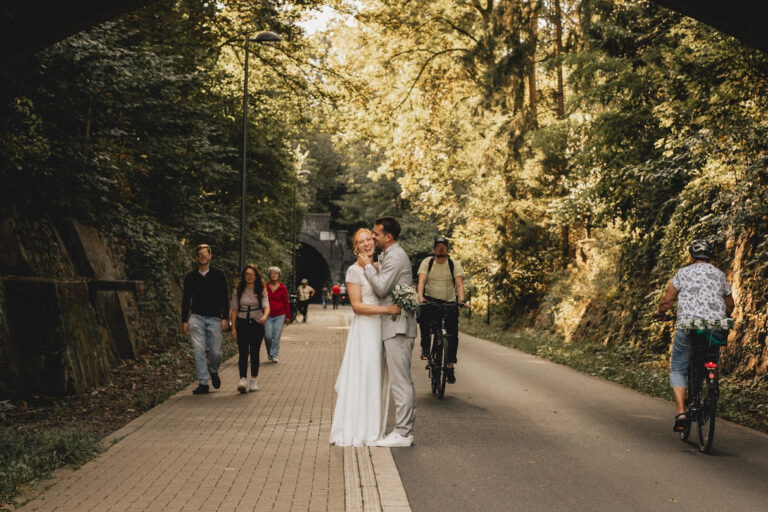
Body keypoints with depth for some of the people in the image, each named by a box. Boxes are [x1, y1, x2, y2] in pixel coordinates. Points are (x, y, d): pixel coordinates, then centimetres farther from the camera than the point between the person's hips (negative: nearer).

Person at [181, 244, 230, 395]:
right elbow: (185, 299, 12)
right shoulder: (191, 277, 8)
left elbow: (225, 297, 2)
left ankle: (213, 371, 31)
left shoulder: (218, 275, 4)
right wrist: (184, 320, 6)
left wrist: (225, 318, -6)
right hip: (196, 317, 1)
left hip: (214, 318, -1)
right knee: (199, 351, -7)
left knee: (216, 353, 0)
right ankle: (203, 383, -1)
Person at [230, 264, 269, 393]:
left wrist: (265, 316, -32)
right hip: (242, 324, 0)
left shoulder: (261, 291, 2)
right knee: (243, 353, -9)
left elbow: (266, 306, -10)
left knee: (254, 353, 4)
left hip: (257, 324, 0)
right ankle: (242, 380, -16)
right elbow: (234, 310, 6)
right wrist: (233, 328, 0)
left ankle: (253, 381, 15)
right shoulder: (238, 291, 4)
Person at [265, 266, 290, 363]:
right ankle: (269, 353, 22)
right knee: (268, 336, -5)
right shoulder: (265, 287, 3)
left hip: (280, 315, 0)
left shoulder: (283, 288, 2)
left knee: (276, 337, -3)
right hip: (268, 315, 0)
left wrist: (288, 316, 6)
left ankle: (274, 356, 7)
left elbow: (286, 303, 6)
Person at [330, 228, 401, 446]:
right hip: (364, 328, -7)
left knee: (378, 379, 9)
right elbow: (357, 305, -13)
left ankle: (372, 430, 17)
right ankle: (357, 431, 2)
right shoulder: (354, 271, -7)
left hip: (380, 328, 7)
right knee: (363, 378, -6)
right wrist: (386, 309, -20)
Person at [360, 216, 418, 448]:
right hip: (394, 326, 11)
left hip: (397, 327, -11)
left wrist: (369, 266, -8)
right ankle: (404, 430, 18)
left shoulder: (395, 257, -14)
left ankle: (402, 433, -5)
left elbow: (381, 288, -18)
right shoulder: (391, 255, 19)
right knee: (402, 381, 12)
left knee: (400, 381, -8)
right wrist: (374, 267, 10)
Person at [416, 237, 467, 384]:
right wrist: (420, 296, -30)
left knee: (453, 333, -8)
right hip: (430, 300, -1)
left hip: (449, 303, 1)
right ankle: (425, 347, -16)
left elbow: (459, 284, -10)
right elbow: (421, 280, -12)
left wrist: (461, 299, -29)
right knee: (423, 312, -33)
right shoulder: (427, 262, 1)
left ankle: (450, 366, 5)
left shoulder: (454, 264, 1)